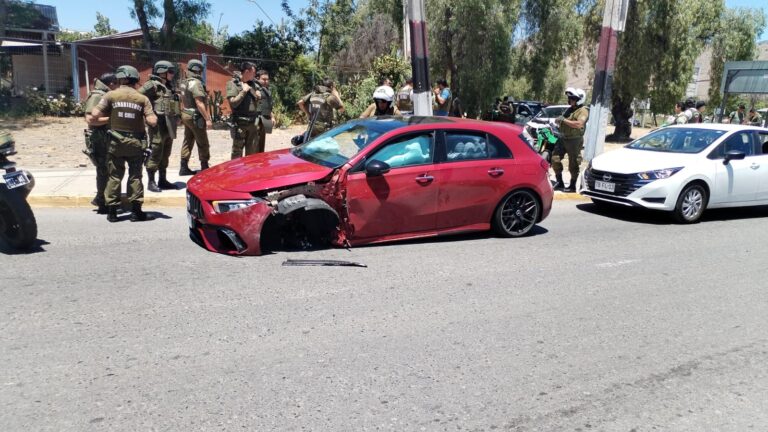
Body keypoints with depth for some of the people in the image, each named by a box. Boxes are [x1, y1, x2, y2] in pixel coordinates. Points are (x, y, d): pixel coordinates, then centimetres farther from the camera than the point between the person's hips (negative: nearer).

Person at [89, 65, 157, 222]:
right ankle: (136, 211, 8)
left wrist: (108, 119, 9)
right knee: (135, 176, 8)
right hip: (135, 143, 0)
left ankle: (112, 211, 12)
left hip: (116, 142, 0)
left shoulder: (111, 95, -3)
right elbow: (153, 122, -10)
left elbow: (94, 116, -10)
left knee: (115, 176, 9)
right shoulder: (142, 98, -3)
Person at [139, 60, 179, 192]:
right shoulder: (153, 85, -10)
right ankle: (151, 182, 3)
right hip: (158, 125, -8)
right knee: (155, 154, -4)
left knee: (165, 154, 13)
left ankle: (163, 180, 22)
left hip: (169, 125, 8)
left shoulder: (168, 86, 15)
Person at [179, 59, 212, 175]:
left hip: (186, 115, 9)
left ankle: (184, 168, 14)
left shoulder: (185, 83, 12)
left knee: (188, 142, 12)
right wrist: (208, 119, -23)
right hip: (195, 117, -9)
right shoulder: (196, 83, -17)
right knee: (203, 143, -1)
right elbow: (199, 103, -23)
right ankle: (205, 168, 4)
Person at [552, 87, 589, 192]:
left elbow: (579, 124, -27)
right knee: (555, 159, 4)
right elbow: (562, 121, 26)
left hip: (574, 140, -8)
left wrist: (564, 120, -23)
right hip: (563, 138, 8)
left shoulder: (583, 111, -10)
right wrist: (559, 120, 2)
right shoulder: (569, 109, 16)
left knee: (573, 164, -1)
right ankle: (559, 182, 17)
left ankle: (572, 186, 8)